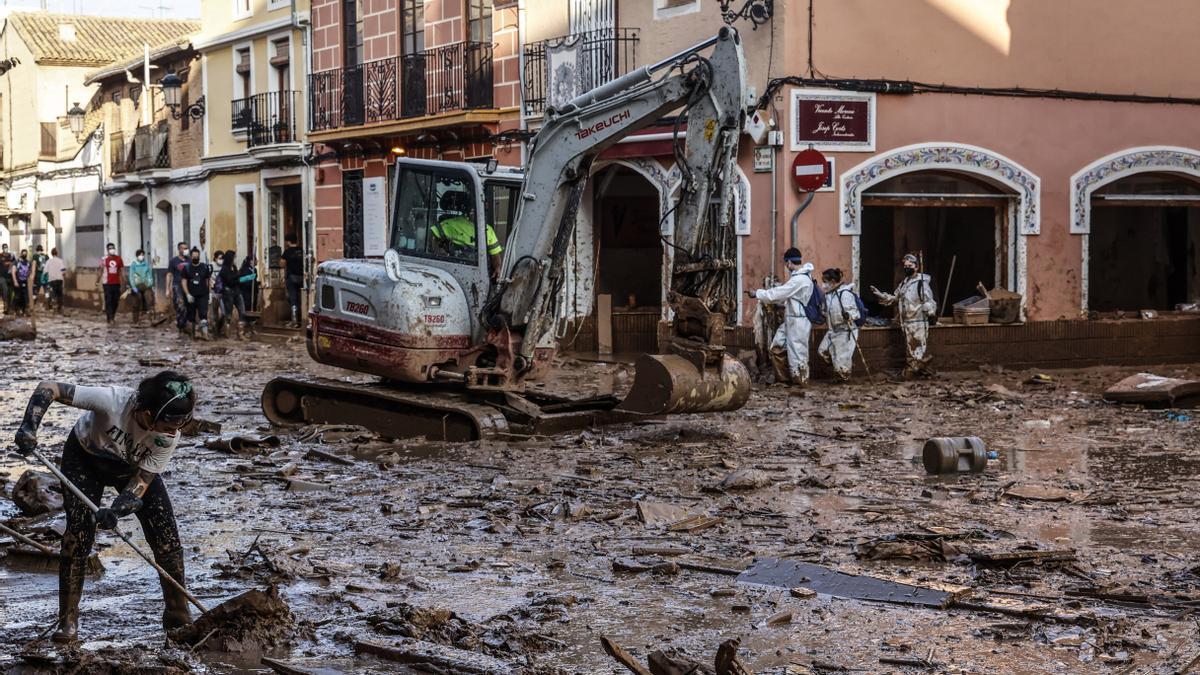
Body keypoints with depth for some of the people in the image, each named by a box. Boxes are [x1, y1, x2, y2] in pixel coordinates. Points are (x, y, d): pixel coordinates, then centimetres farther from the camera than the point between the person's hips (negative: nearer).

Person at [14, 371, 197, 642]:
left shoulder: (169, 437, -31)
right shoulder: (114, 400, -42)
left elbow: (141, 483, -26)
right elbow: (48, 388, -37)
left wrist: (115, 511, -45)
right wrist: (29, 426, -52)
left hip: (133, 467, 2)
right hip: (85, 459, -2)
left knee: (167, 539, -8)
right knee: (78, 534, -15)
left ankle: (179, 619, 7)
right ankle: (68, 622, -3)